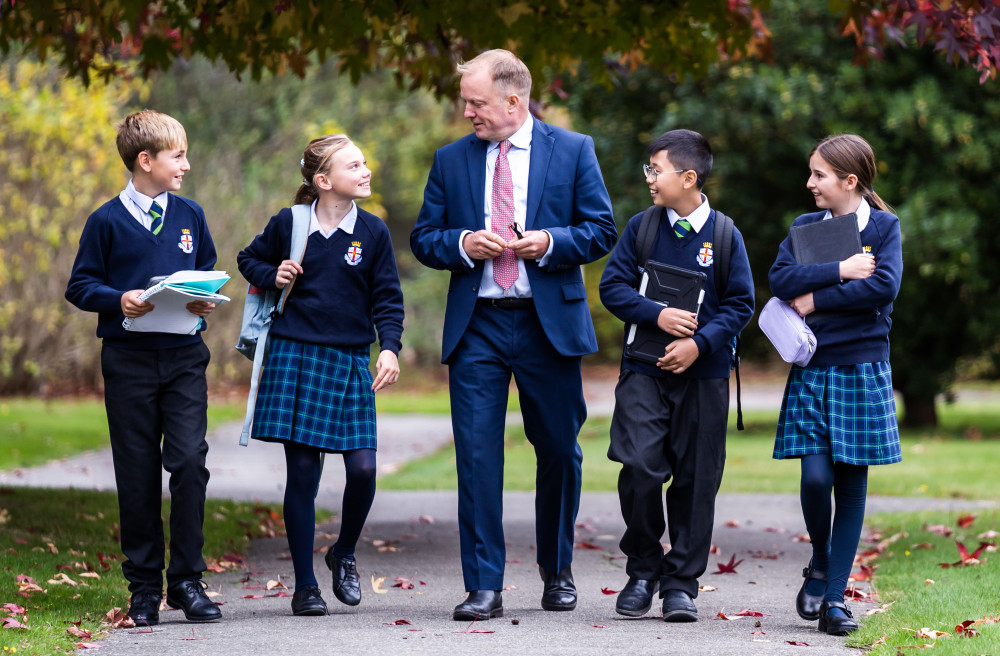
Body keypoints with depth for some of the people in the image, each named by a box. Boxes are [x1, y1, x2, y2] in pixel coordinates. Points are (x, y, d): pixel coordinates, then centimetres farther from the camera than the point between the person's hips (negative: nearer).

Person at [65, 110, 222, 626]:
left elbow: (206, 271, 20)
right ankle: (144, 586, 12)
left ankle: (187, 580, 0)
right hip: (128, 359, -2)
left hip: (184, 355, 2)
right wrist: (119, 300, -16)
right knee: (138, 474, 2)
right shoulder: (107, 221, -1)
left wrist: (206, 300, -1)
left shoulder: (189, 215, 10)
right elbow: (80, 285, 2)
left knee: (189, 460, -10)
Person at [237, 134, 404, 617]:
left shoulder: (372, 231, 4)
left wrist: (390, 348, -9)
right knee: (302, 472, -1)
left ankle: (344, 555, 20)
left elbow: (387, 299, 6)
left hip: (349, 361, 1)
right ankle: (305, 586, 8)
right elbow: (249, 259, 18)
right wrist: (272, 277, -3)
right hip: (294, 358, -1)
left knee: (362, 468, -8)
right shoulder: (288, 224, 2)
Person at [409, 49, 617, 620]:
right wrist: (463, 244, -10)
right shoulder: (451, 160, 8)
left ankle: (558, 573, 27)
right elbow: (424, 239, 10)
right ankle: (484, 588, -3)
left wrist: (550, 243, -15)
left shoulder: (573, 150, 2)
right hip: (476, 326, 1)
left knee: (559, 452, 9)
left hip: (549, 322, -1)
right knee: (477, 456, -6)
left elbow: (602, 230, 2)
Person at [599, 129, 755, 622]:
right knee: (640, 468, -13)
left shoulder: (724, 236, 1)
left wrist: (699, 343, -14)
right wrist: (657, 315, -13)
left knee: (695, 479, 2)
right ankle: (642, 571, 6)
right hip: (643, 372, 0)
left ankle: (680, 582, 13)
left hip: (702, 375, 0)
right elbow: (613, 286, 3)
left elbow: (740, 304, 1)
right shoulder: (641, 228, 5)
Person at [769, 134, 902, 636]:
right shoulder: (805, 227, 10)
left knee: (852, 482, 0)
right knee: (816, 476, -10)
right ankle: (819, 565, 17)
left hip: (862, 369, -1)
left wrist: (816, 300, -12)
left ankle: (835, 597, 5)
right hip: (812, 369, 2)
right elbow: (780, 279, -7)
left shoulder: (884, 226, 2)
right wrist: (840, 271, -14)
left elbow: (884, 286, -14)